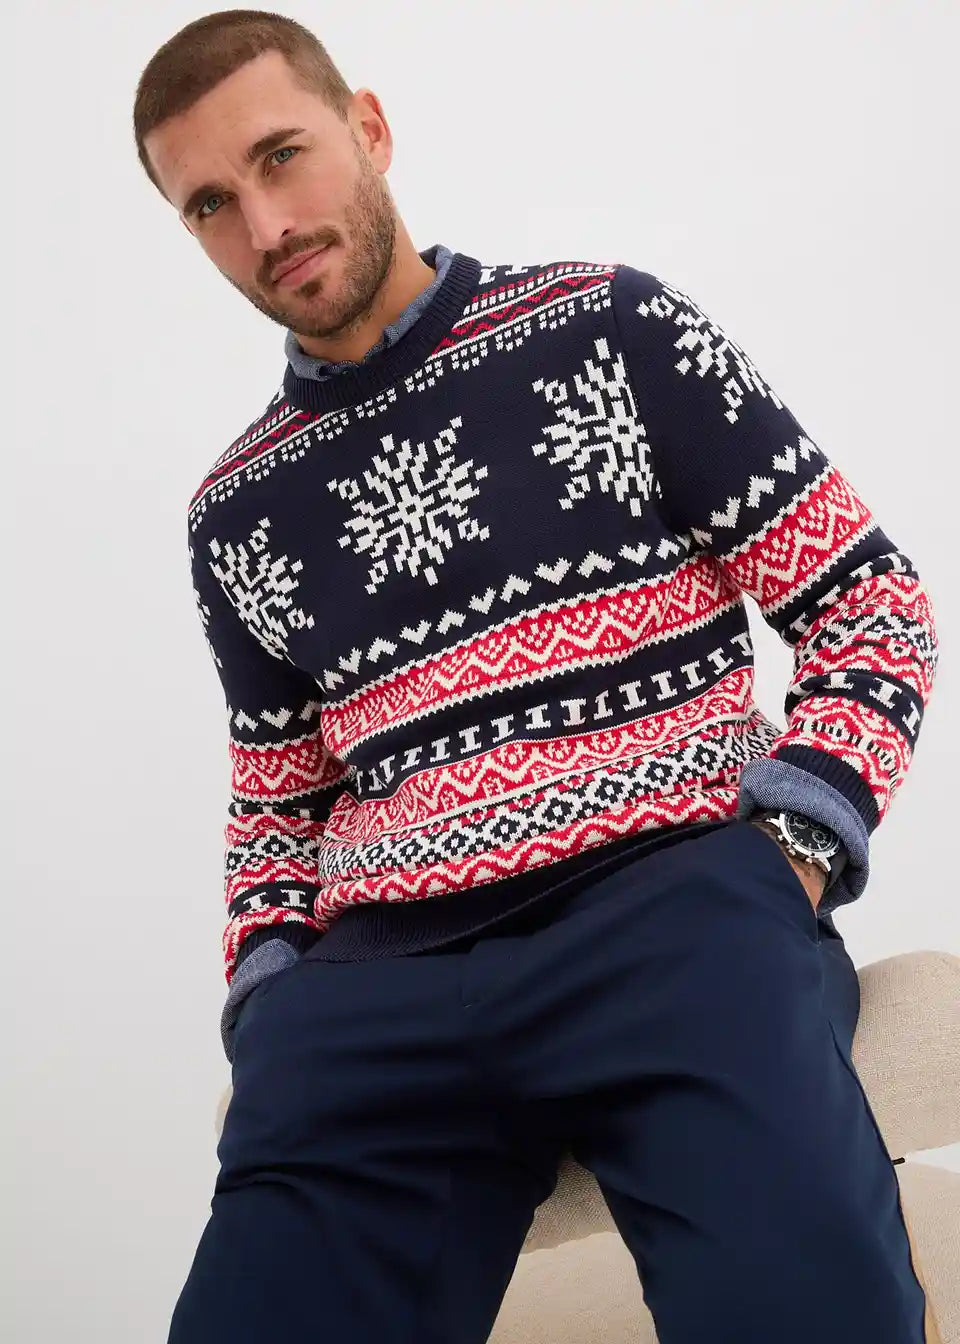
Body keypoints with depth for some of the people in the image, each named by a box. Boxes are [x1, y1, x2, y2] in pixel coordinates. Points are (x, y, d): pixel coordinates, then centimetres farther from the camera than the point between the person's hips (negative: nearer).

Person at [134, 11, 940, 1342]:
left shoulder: (613, 326, 8)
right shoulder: (234, 512, 19)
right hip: (380, 975, 4)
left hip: (675, 888, -3)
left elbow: (871, 600, 8)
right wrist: (268, 991, 10)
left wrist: (791, 849, -8)